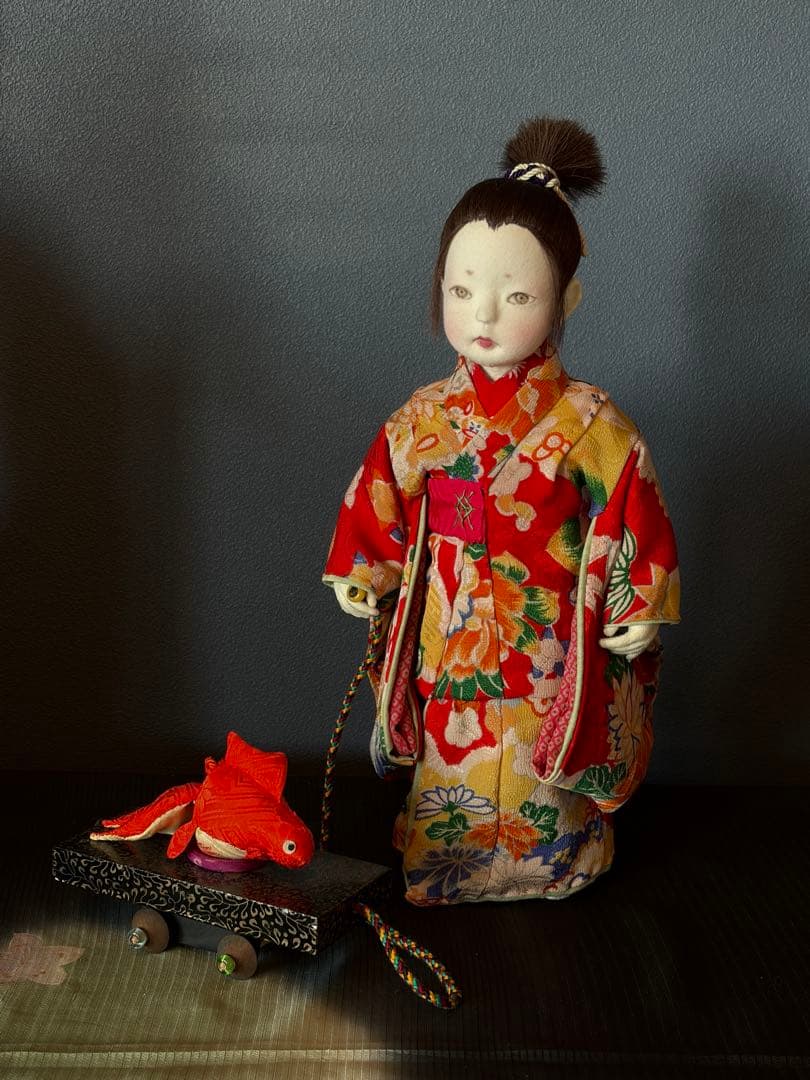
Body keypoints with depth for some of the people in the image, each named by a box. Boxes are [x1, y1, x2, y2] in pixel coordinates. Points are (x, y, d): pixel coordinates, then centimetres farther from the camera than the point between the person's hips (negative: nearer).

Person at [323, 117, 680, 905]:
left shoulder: (592, 425, -13)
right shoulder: (423, 418, -5)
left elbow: (633, 521, -7)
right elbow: (380, 503, 7)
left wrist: (635, 611, -7)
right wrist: (360, 574, 7)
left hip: (548, 645, -2)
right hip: (449, 641, 2)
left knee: (543, 775, 12)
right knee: (451, 767, 15)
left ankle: (551, 866, 35)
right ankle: (440, 867, 36)